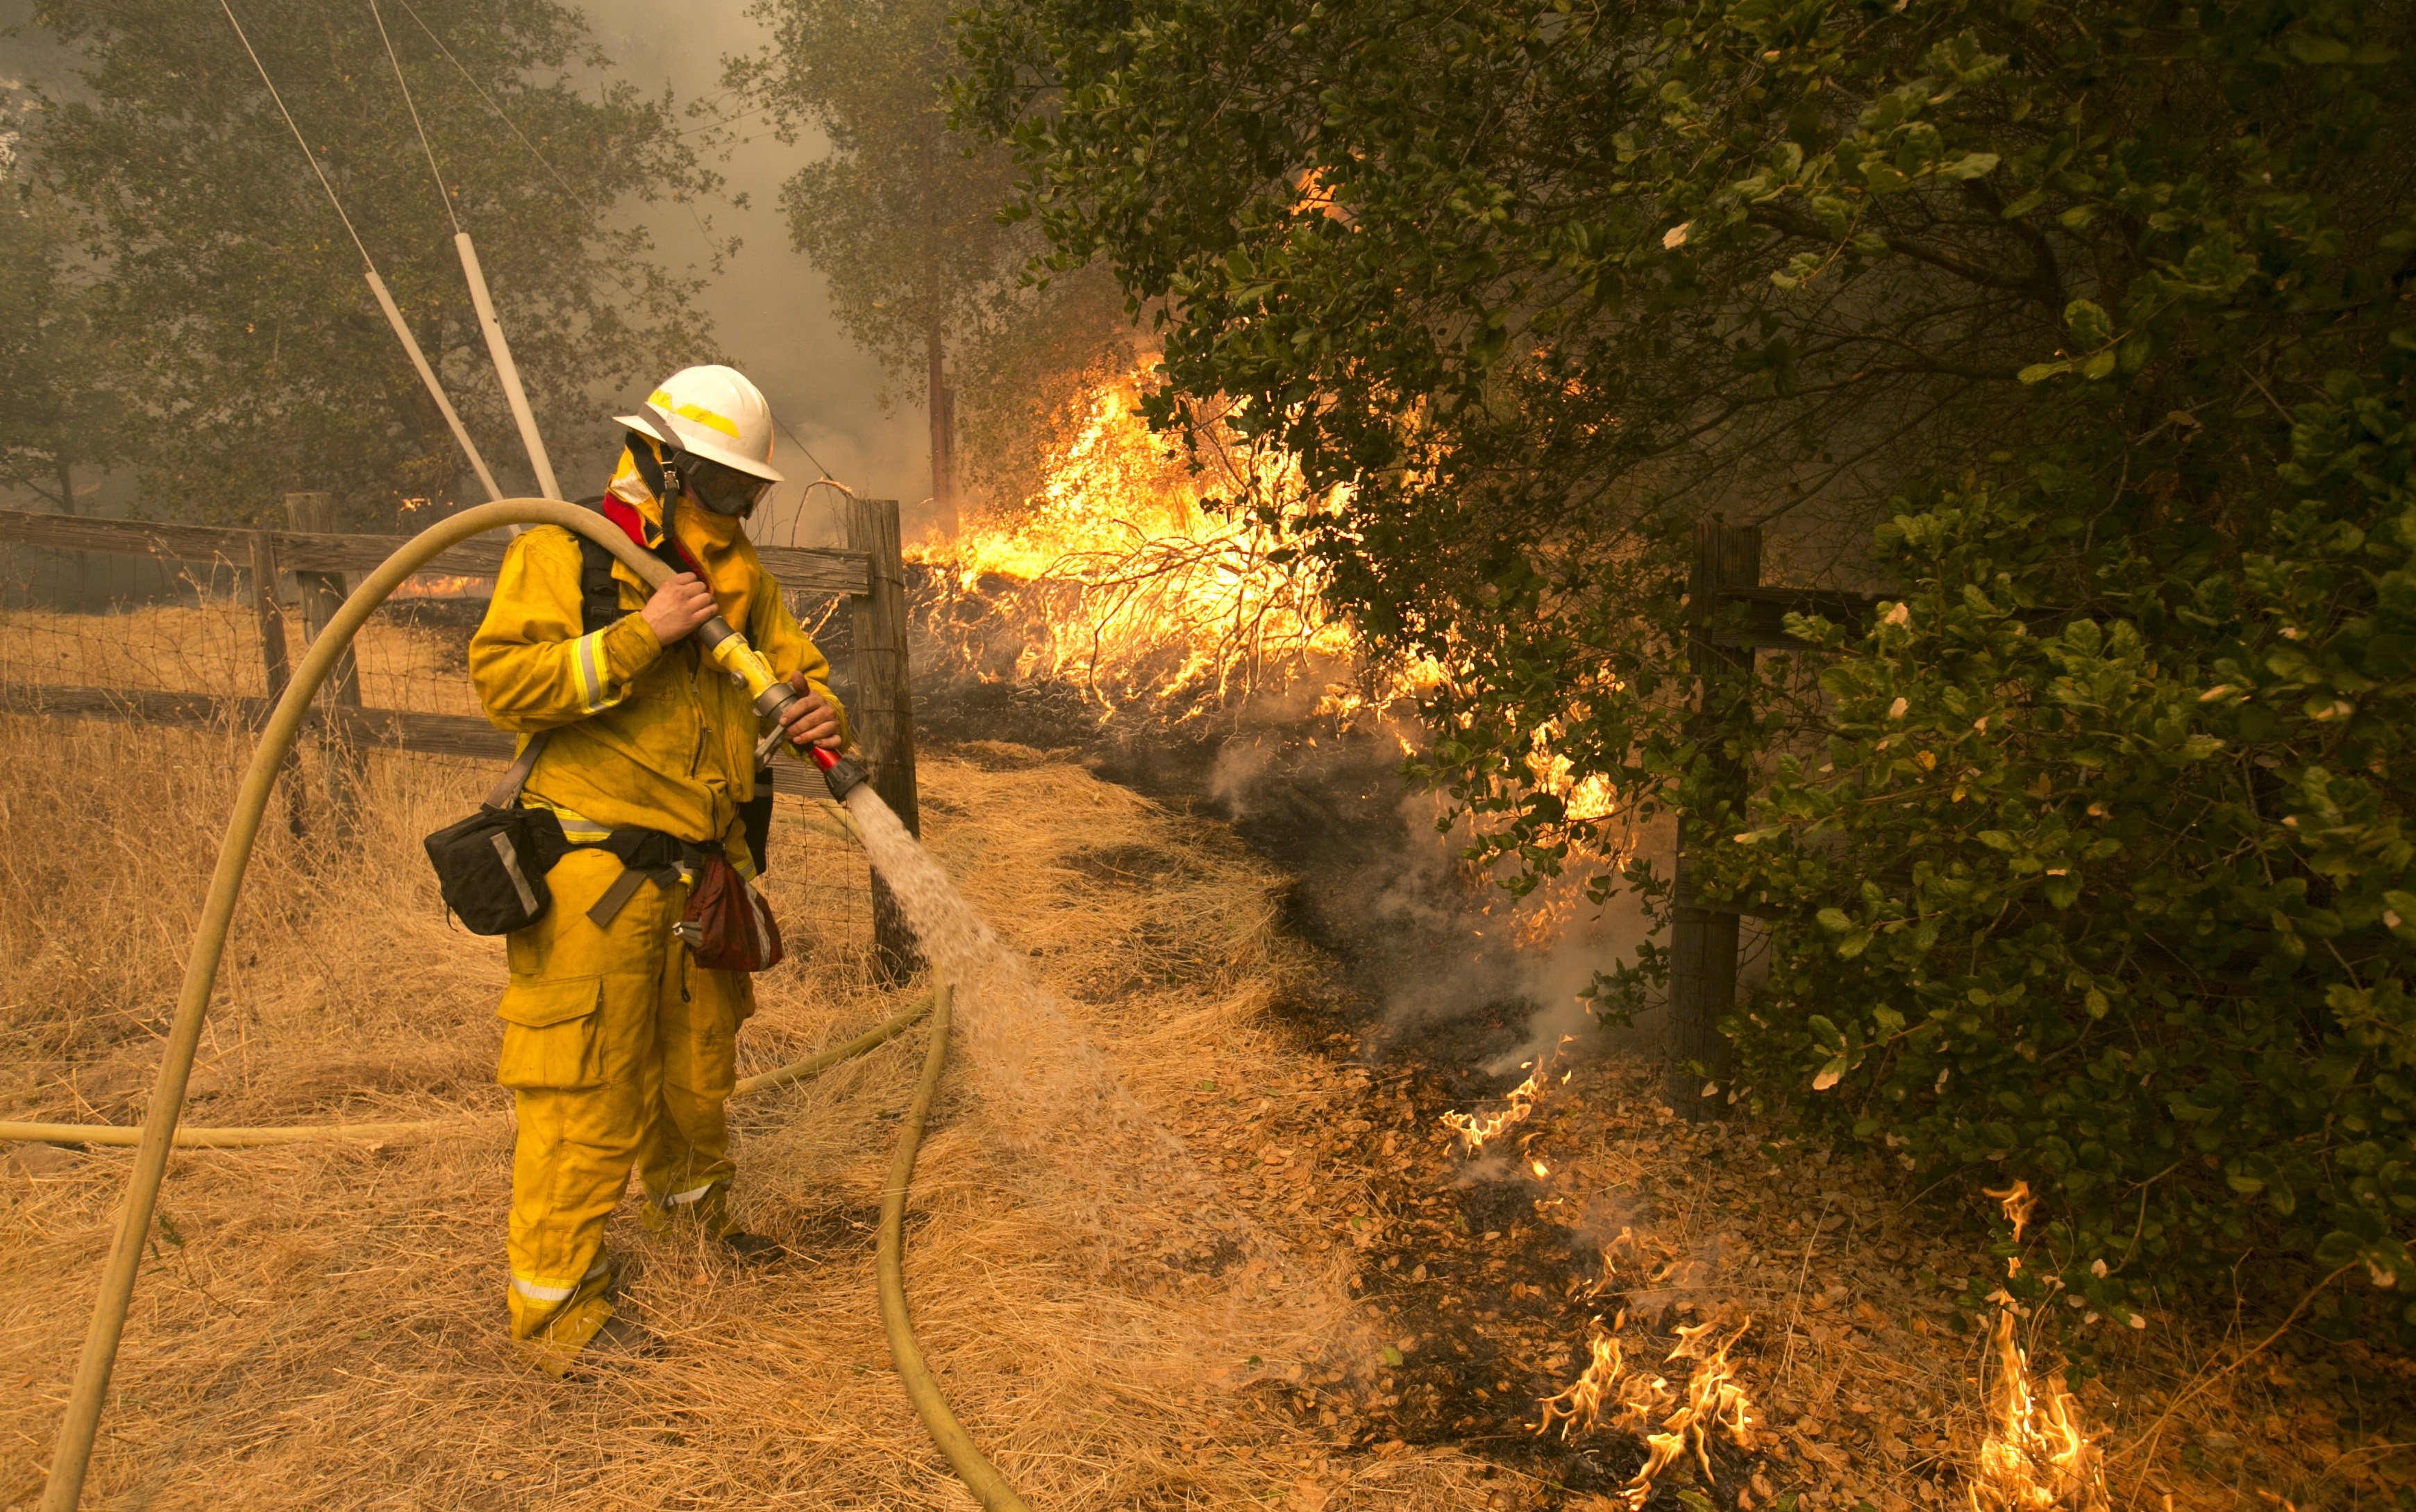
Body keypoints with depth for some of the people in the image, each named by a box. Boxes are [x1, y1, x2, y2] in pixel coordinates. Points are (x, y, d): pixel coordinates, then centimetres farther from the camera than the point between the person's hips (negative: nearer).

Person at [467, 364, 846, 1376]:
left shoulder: (739, 576, 11)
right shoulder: (562, 555, -8)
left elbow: (796, 665, 14)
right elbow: (502, 682, -17)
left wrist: (820, 714, -10)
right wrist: (640, 634, -24)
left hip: (701, 868, 7)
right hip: (594, 870, -7)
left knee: (699, 1067, 23)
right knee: (586, 1092, -4)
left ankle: (691, 1204, 49)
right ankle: (555, 1306, 9)